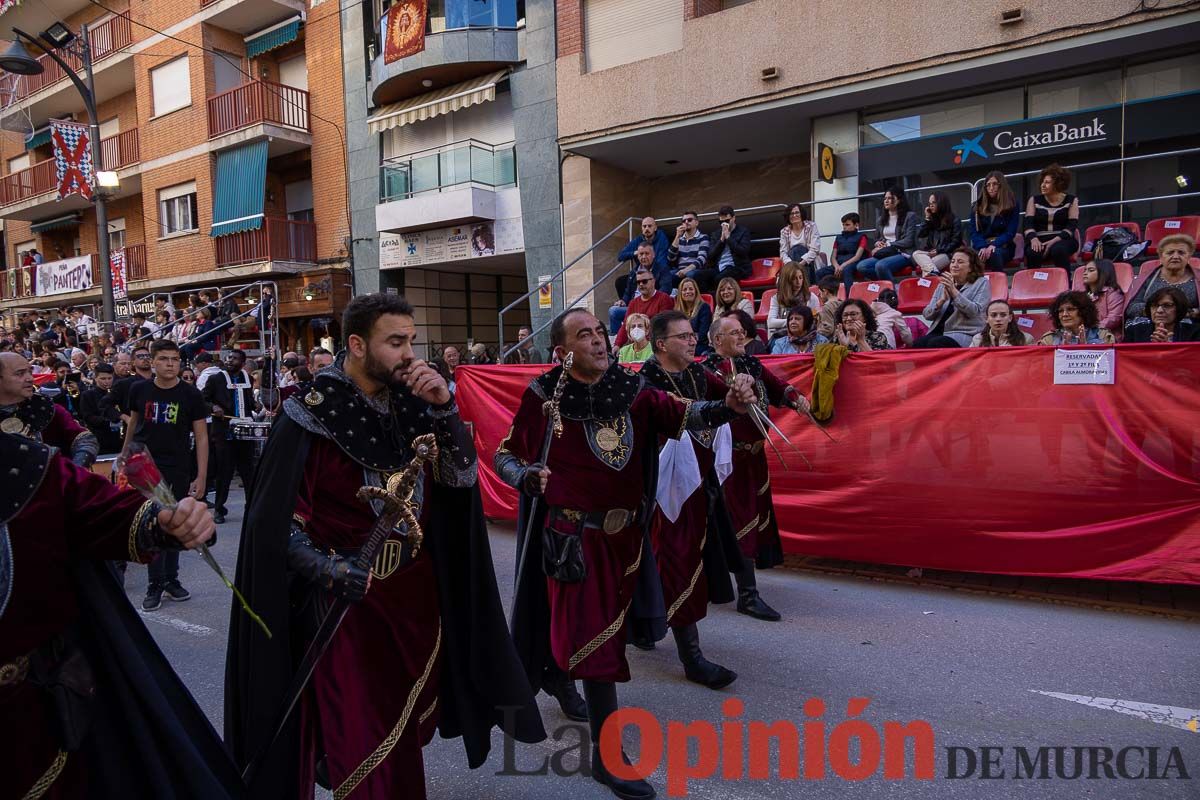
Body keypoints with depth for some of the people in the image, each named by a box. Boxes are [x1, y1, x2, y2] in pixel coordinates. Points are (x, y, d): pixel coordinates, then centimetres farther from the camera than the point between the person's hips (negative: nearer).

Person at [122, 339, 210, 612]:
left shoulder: (190, 394, -6)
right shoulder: (139, 390, -1)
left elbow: (201, 437, -5)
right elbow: (133, 421, 16)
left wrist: (201, 477, -9)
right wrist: (125, 453, 20)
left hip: (178, 470, 0)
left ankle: (170, 579, 25)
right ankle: (155, 583, 6)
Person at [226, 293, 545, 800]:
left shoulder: (410, 402, -1)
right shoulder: (312, 414, -16)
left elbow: (462, 477, -5)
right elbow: (277, 522, -14)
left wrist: (444, 408, -17)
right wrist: (338, 575, -21)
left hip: (416, 592, 5)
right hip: (348, 601, -5)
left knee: (405, 737, 22)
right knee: (363, 750, 6)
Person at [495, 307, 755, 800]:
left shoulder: (632, 390, -3)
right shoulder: (544, 397, -12)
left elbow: (681, 414, -14)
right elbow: (504, 455, -2)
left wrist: (727, 407, -32)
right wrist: (527, 477, -23)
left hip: (626, 532, 5)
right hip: (575, 535, -5)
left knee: (605, 626, 23)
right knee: (595, 639, -2)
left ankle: (560, 673, 53)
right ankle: (607, 757, 12)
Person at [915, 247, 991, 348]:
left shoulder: (982, 283, 7)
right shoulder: (943, 284, 19)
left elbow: (975, 312, -11)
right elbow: (926, 314, 10)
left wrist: (954, 291, -16)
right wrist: (942, 300, -8)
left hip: (963, 334, -4)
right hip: (938, 331, 4)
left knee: (934, 344, -34)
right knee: (918, 343, -29)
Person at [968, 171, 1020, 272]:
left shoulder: (1011, 205, 6)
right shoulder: (978, 205, 12)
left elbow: (1010, 232, -2)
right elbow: (972, 230, 3)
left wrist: (994, 245, -20)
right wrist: (982, 247, -15)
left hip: (1002, 246, -1)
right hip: (981, 245, 1)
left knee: (994, 254, -38)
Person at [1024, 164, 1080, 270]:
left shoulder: (1071, 201, 10)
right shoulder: (1034, 200, 14)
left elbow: (1072, 226, 0)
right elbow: (1028, 224, 3)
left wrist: (1054, 241, -18)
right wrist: (1033, 239, -19)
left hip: (1062, 240, -1)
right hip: (1039, 240, 1)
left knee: (1058, 250, -36)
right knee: (1032, 252, -35)